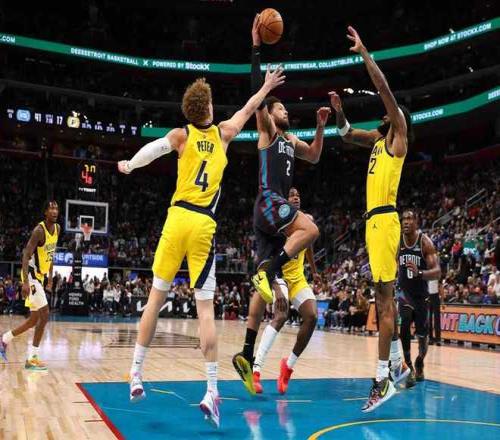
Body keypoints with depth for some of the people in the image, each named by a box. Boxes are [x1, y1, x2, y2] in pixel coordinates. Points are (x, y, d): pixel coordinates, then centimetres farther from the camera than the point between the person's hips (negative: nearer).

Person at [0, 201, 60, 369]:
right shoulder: (39, 230, -19)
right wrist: (25, 282, -32)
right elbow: (26, 256, -24)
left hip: (40, 277, 9)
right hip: (32, 276, -9)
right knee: (44, 315, -15)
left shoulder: (57, 228, 7)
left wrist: (50, 278, 17)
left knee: (34, 319, 15)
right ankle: (32, 358, -8)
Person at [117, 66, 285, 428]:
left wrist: (129, 166, 10)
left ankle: (136, 376, 14)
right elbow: (248, 110, 28)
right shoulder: (223, 133, 12)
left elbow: (154, 149, -9)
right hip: (204, 224, 0)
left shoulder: (182, 135, 8)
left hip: (178, 219, 0)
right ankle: (212, 391, -5)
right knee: (206, 307, -2)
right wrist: (267, 86, 44)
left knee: (156, 297, 10)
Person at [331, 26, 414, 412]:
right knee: (384, 298, 13)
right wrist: (339, 111, 15)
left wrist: (363, 52, -6)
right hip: (373, 221, 9)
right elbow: (347, 135, 33)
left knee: (385, 299, -11)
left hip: (384, 220, -9)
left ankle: (383, 379, -10)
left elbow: (385, 89, -9)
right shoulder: (380, 139, 21)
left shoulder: (399, 134, 0)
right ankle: (397, 364, 23)